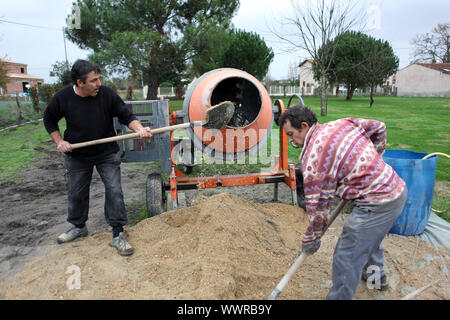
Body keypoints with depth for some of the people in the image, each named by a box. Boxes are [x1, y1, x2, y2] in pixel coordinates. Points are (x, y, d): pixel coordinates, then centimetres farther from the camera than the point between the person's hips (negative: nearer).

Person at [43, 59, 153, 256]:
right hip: (76, 156, 2)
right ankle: (78, 227, 40)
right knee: (76, 193, 14)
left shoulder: (107, 94, -15)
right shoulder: (62, 98, -12)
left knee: (114, 191, -6)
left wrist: (139, 129, -29)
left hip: (107, 154, -1)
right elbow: (49, 120, 6)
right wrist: (59, 141, -5)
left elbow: (126, 116, -10)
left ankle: (118, 235, 5)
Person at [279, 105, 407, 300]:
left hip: (377, 205, -10)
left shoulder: (313, 157, -17)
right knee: (370, 236, 34)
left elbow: (319, 205, -13)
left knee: (346, 258, 1)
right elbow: (378, 127, 16)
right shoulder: (341, 123, 6)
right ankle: (375, 275, 57)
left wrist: (310, 240, 1)